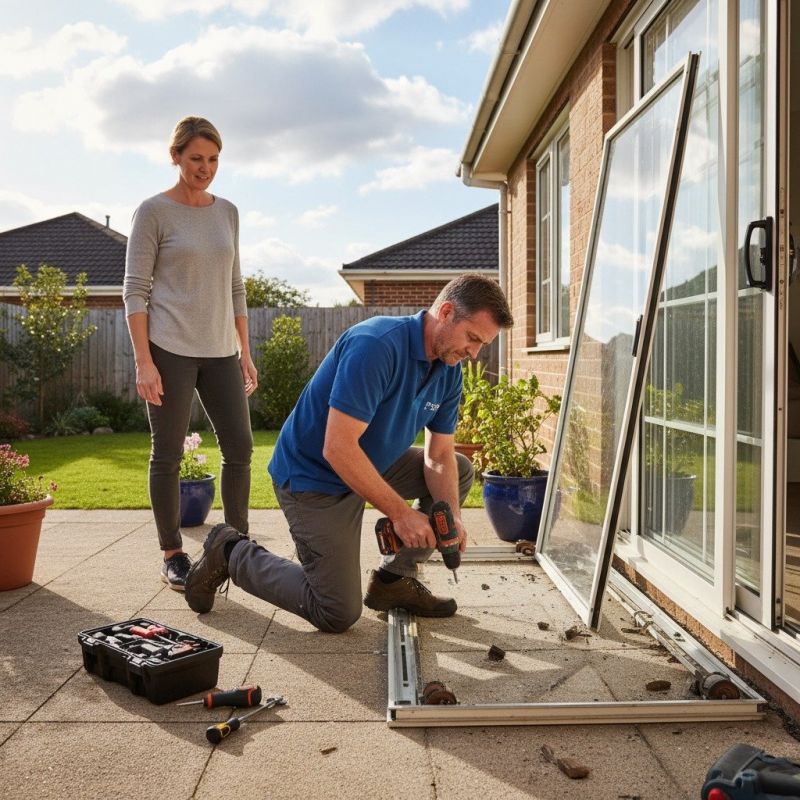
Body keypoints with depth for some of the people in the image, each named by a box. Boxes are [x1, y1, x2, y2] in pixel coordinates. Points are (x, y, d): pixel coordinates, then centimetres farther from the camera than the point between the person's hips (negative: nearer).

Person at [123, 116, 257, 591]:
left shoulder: (228, 212, 13)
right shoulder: (154, 212, -1)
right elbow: (135, 290, -5)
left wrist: (245, 353, 12)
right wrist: (143, 361, -13)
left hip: (220, 351, 5)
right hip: (170, 350, -5)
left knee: (240, 446, 3)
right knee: (168, 456, 2)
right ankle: (173, 555, 13)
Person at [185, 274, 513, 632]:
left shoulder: (449, 371, -3)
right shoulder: (375, 346, -30)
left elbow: (439, 456, 1)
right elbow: (337, 448, -33)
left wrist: (452, 517, -17)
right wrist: (400, 513, -28)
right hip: (312, 478, -8)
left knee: (459, 471, 6)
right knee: (338, 614, -5)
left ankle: (393, 577, 11)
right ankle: (231, 552, 12)